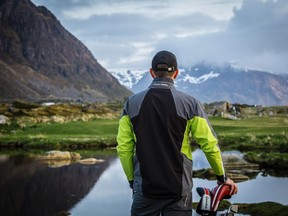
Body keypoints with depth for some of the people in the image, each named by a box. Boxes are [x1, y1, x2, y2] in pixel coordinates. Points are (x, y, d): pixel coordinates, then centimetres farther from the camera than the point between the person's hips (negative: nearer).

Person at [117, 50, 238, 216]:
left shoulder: (132, 103, 0)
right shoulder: (190, 103, -5)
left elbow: (124, 149, 0)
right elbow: (210, 146, -4)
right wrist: (222, 177, 11)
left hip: (145, 190, 1)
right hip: (178, 191, -1)